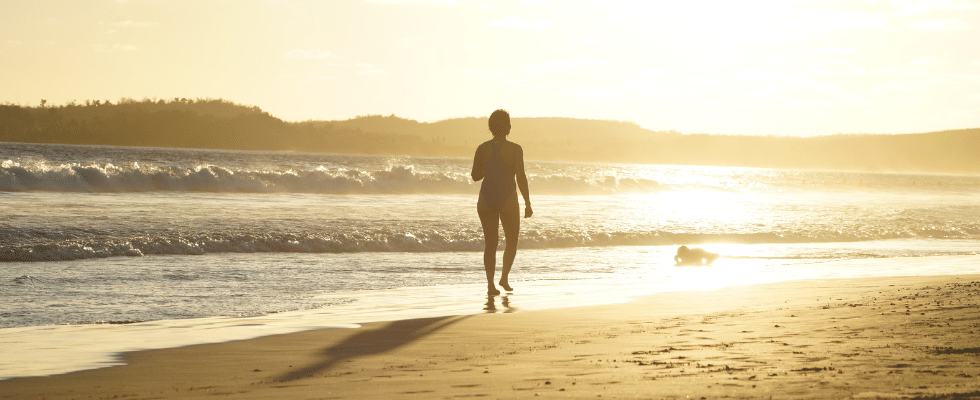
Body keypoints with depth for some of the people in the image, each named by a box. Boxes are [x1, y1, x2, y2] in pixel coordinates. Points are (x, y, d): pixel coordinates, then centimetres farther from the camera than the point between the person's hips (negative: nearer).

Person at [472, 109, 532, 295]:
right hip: (508, 200, -3)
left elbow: (475, 176, 6)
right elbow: (521, 177, -13)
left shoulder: (482, 149, 0)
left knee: (490, 243, 9)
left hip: (486, 200, 3)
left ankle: (491, 284, 0)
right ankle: (504, 277, 4)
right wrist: (528, 204, -7)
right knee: (511, 241, 16)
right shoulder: (515, 149, -9)